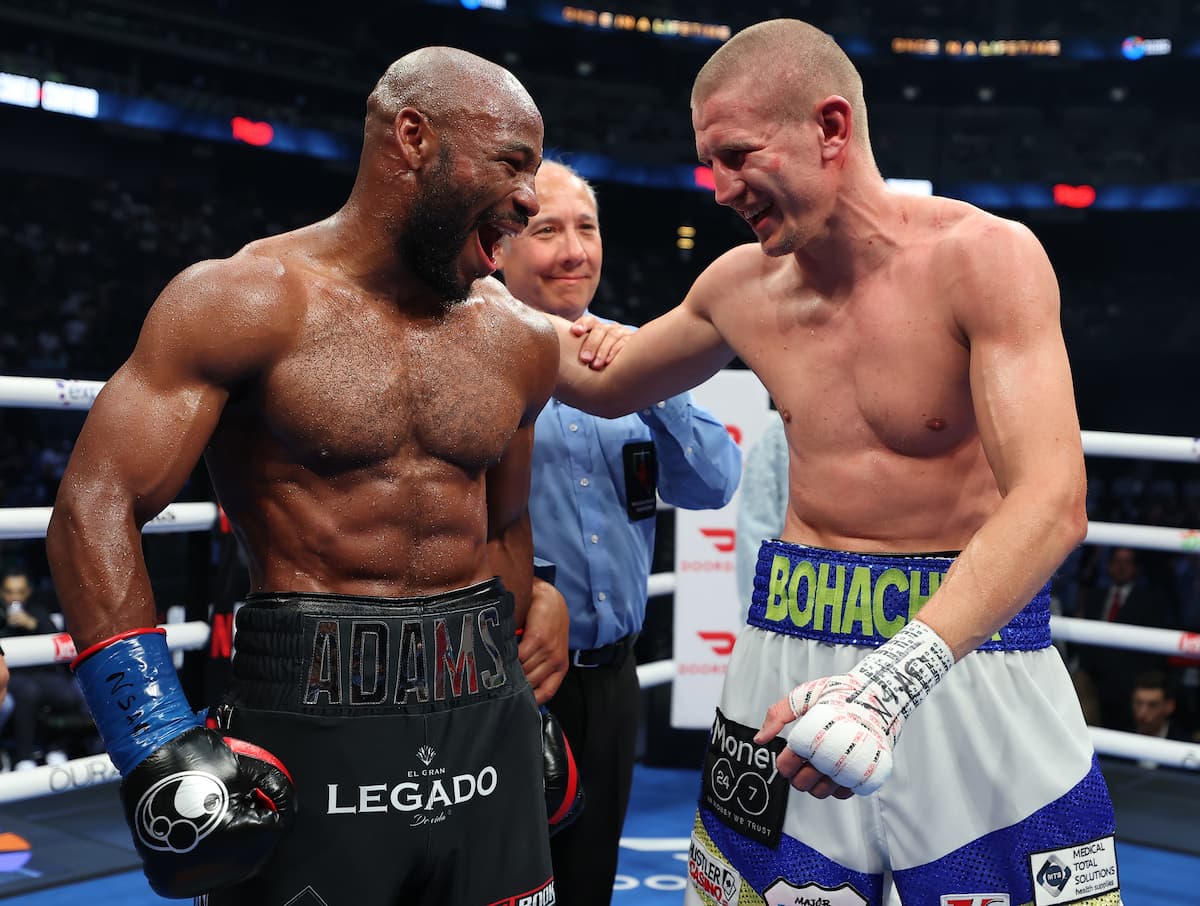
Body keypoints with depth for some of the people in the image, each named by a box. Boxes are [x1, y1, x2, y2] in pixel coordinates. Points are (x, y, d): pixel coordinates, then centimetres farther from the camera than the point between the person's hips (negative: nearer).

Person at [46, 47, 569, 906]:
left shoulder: (518, 340, 7)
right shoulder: (247, 302, -8)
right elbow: (96, 510, -12)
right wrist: (161, 746, -19)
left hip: (489, 716, 5)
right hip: (308, 721, -4)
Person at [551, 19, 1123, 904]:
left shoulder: (987, 257, -14)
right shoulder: (740, 286, 3)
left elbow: (1051, 503, -25)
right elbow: (608, 381, 22)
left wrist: (894, 676, -38)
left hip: (968, 646, -4)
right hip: (791, 650, 5)